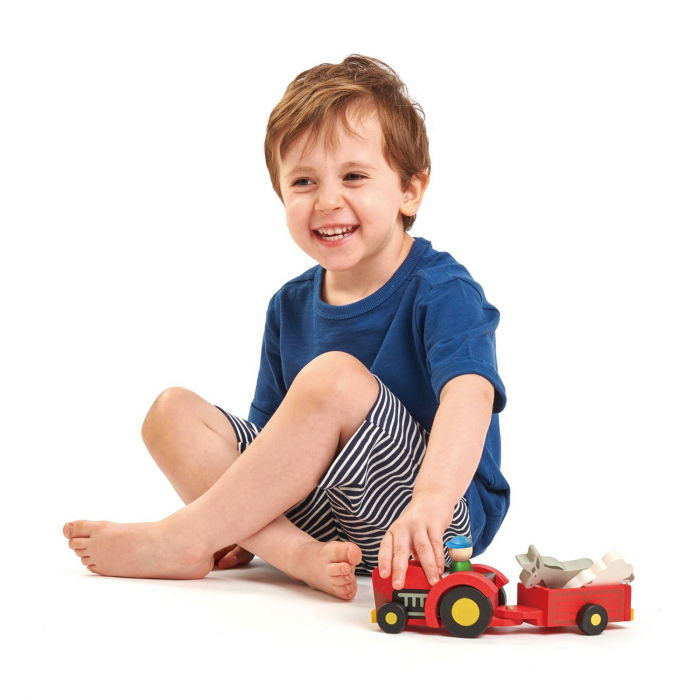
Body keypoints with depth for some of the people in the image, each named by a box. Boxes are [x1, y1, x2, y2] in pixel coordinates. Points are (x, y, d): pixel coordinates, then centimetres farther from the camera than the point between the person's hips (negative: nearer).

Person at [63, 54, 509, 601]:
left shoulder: (441, 290, -12)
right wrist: (245, 520, -3)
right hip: (323, 510, 7)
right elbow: (275, 438, 14)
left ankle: (181, 540, -18)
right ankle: (299, 555, -27)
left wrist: (430, 500, -49)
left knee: (333, 376, -31)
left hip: (446, 521, -7)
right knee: (173, 412, -4)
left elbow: (469, 394, -32)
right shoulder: (290, 307, 9)